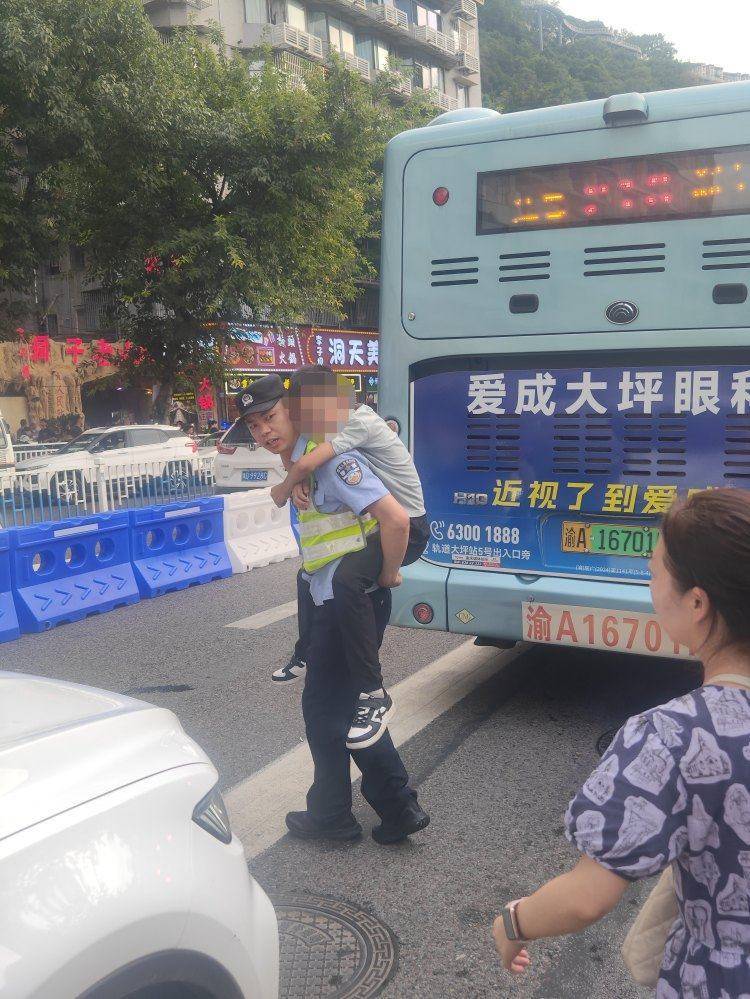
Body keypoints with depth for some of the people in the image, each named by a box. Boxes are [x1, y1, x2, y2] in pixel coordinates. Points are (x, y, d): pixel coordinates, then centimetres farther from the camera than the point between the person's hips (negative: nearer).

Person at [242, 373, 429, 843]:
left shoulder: (327, 460, -20)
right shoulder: (299, 461, 10)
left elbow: (396, 520, -27)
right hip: (332, 598, 10)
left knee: (325, 706, 5)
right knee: (351, 704, 18)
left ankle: (331, 815, 23)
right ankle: (397, 806, 27)